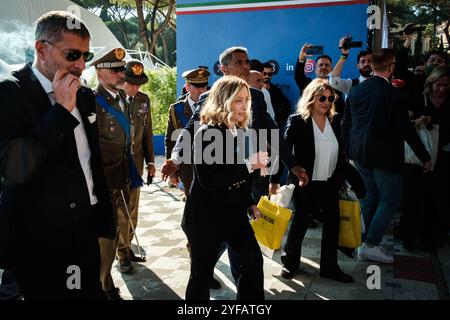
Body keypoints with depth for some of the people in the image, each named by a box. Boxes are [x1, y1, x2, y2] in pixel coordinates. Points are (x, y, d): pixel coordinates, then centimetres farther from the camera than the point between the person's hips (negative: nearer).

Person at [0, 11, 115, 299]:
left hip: (86, 230, 6)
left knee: (91, 292, 12)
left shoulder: (85, 95, 7)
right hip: (39, 242, -5)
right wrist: (62, 110, -22)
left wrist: (104, 217, 15)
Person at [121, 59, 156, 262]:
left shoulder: (144, 100, 7)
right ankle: (122, 249, 14)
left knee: (132, 207, 12)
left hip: (136, 161, 5)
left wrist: (150, 161, 10)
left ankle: (126, 246, 25)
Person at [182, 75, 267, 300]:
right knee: (202, 271, 7)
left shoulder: (240, 132, 4)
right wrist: (248, 165, -27)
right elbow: (208, 181, -27)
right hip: (205, 215, -7)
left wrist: (250, 203, 5)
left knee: (253, 259, 8)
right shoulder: (206, 134, -17)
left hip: (233, 212, 7)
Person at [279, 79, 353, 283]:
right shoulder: (297, 121, -11)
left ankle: (330, 266, 24)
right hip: (305, 183, -5)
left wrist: (339, 177, 8)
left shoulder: (335, 120, 4)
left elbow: (340, 152, 10)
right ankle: (290, 262, 26)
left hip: (330, 184, 5)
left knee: (333, 222, 8)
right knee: (300, 222, 7)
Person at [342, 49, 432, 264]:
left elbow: (346, 124, 9)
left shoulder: (355, 90, 3)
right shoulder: (393, 94, -16)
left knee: (371, 196, 19)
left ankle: (368, 240, 26)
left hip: (360, 154, 7)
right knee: (390, 200, 6)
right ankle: (370, 246, 5)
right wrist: (424, 157, -4)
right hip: (384, 156, -7)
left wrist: (348, 150, 21)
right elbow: (406, 129, -14)